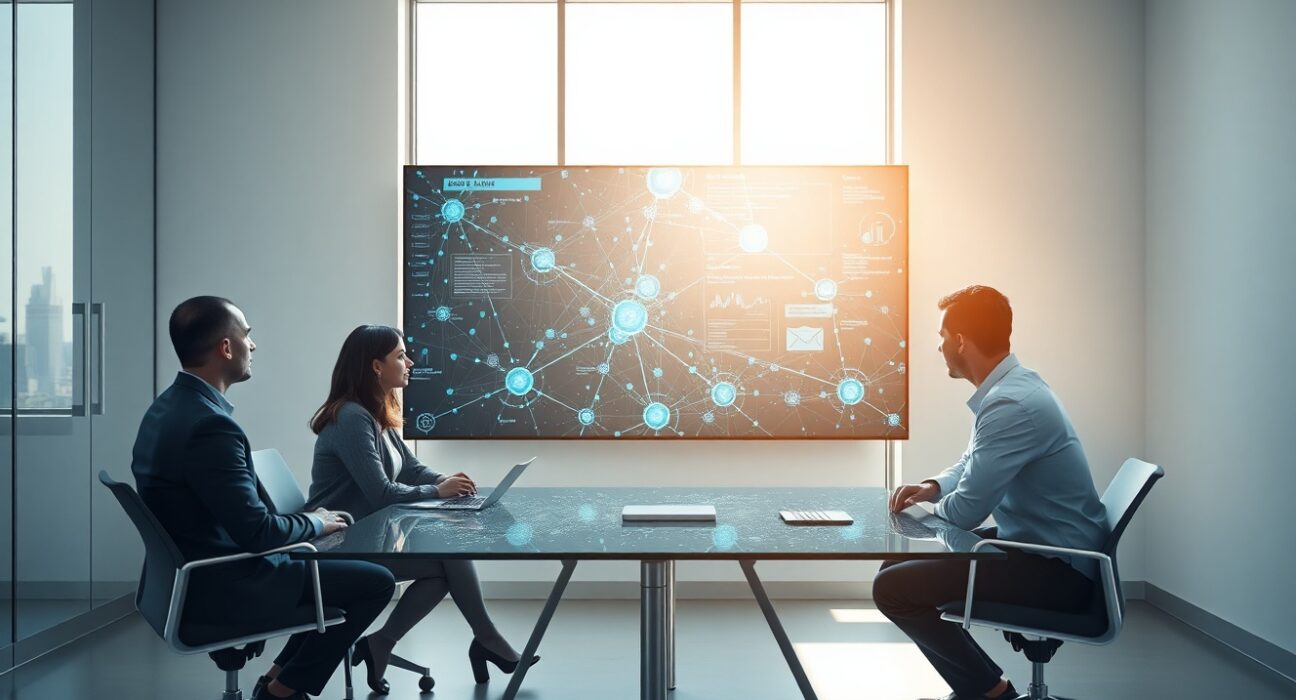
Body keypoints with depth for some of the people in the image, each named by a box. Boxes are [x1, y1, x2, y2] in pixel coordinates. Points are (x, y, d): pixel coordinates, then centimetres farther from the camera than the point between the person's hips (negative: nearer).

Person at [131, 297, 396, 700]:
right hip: (219, 586, -10)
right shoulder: (210, 423, -27)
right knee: (376, 581, -3)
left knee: (332, 561, 23)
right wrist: (316, 522, -8)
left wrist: (306, 520, 7)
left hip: (192, 574, 10)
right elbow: (256, 532, -26)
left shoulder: (167, 407, 5)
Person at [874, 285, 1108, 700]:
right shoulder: (1010, 386, 6)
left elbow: (965, 511, -24)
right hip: (1041, 547, 10)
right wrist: (933, 487, 0)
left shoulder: (1011, 404, -26)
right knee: (900, 567, 12)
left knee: (892, 587, -16)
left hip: (1059, 569, -10)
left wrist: (929, 506, -2)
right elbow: (972, 464, 21)